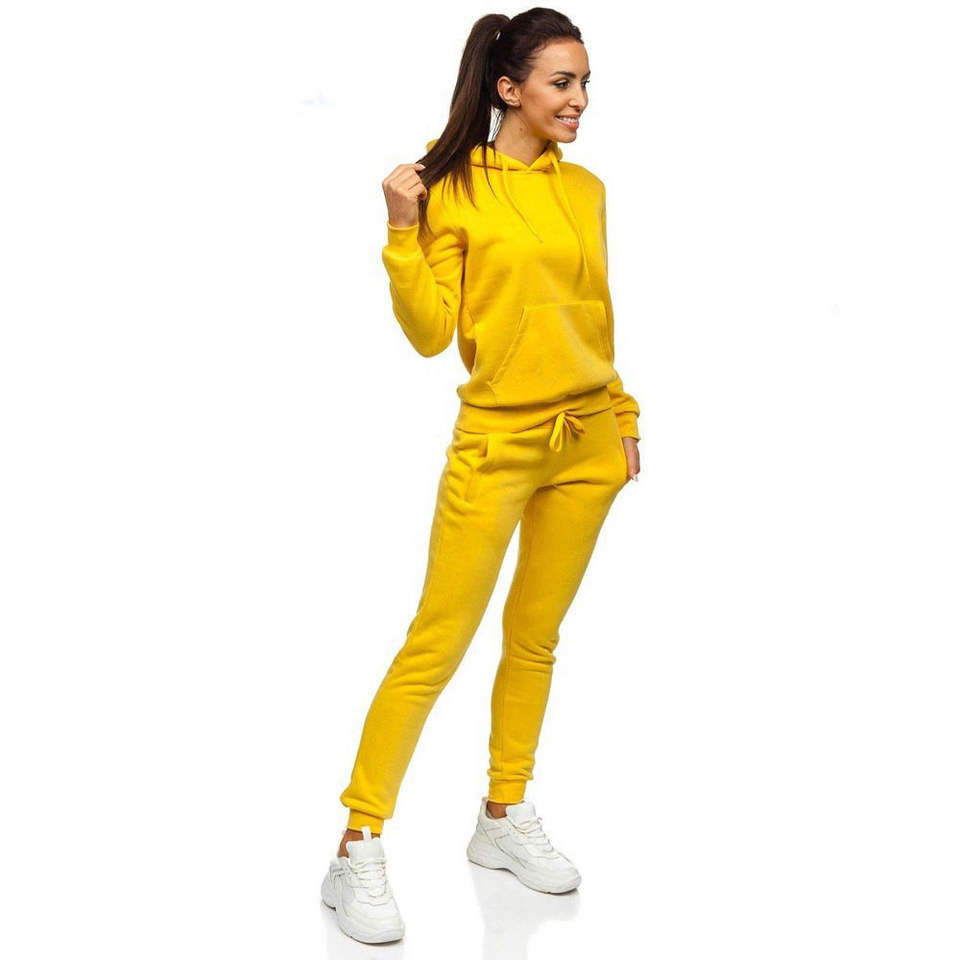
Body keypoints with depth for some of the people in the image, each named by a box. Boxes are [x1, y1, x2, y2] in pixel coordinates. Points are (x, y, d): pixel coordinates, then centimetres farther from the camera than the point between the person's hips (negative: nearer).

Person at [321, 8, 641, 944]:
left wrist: (623, 418, 17)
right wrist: (403, 232, -20)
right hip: (497, 442, -5)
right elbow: (430, 332, -10)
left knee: (535, 639, 13)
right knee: (437, 644, -6)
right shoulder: (454, 188, -6)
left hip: (585, 442, 6)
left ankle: (504, 816, 28)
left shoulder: (586, 190, 9)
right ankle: (358, 850, 2)